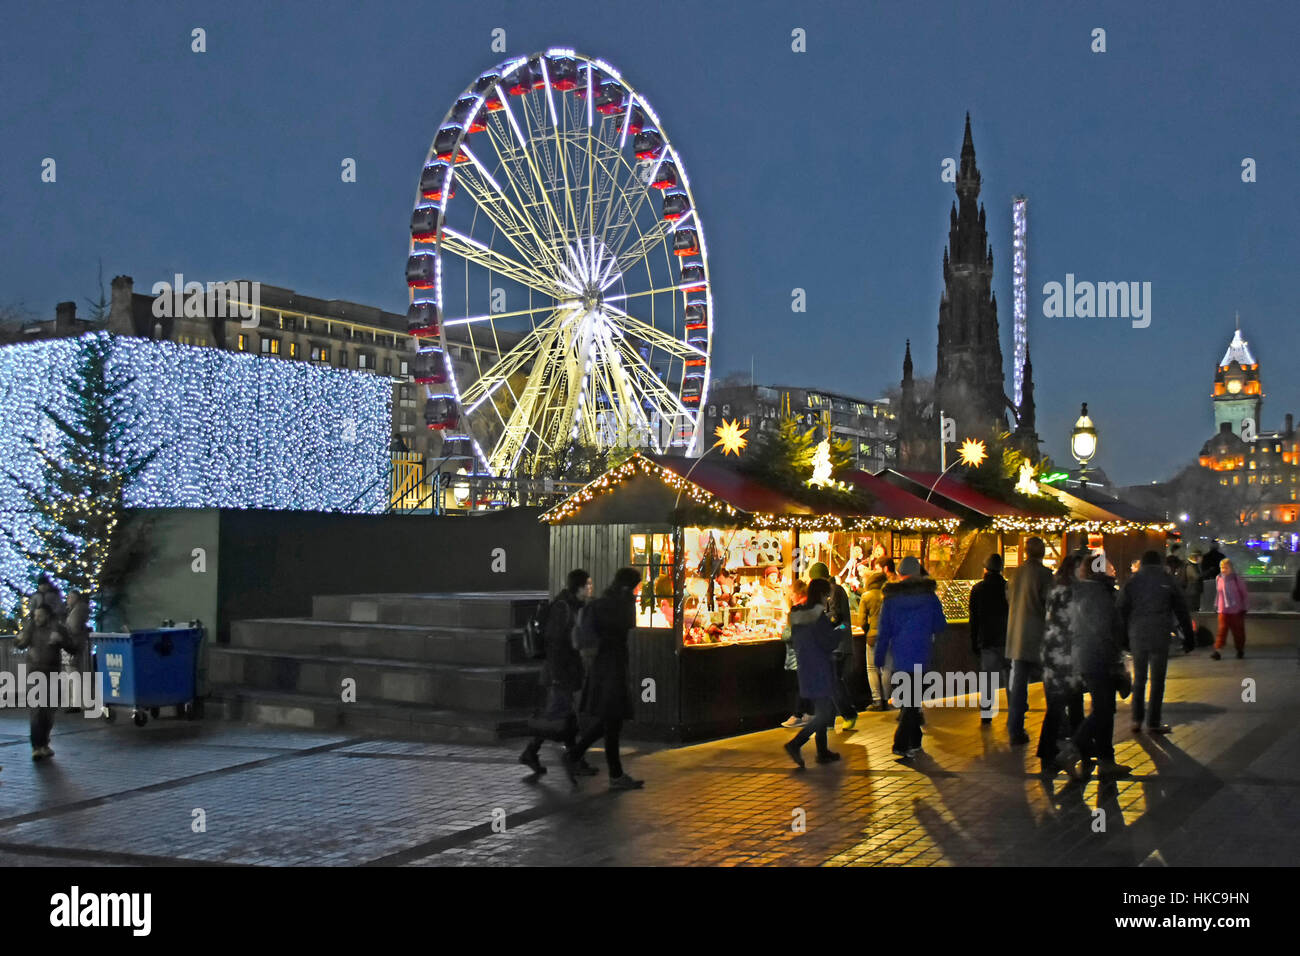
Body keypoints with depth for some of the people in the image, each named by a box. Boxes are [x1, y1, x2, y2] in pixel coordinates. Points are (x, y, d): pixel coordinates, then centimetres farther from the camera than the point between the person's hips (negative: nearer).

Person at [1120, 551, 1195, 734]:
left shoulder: (1132, 582, 4)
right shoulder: (1168, 581, 0)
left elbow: (1122, 611, 5)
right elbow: (1181, 611, 4)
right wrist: (1189, 635, 12)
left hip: (1137, 637, 2)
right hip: (1160, 637, -2)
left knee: (1139, 678, 13)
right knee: (1157, 680, 3)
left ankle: (1136, 719, 9)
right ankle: (1153, 723, 3)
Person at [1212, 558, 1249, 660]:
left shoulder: (1236, 578, -6)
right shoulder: (1219, 579, 3)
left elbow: (1244, 593, 0)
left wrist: (1244, 607, -2)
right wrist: (1216, 605, 17)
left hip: (1236, 610, -2)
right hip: (1223, 610, 2)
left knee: (1238, 631, 9)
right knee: (1222, 629, -9)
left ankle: (1240, 650, 25)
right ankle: (1217, 650, -15)